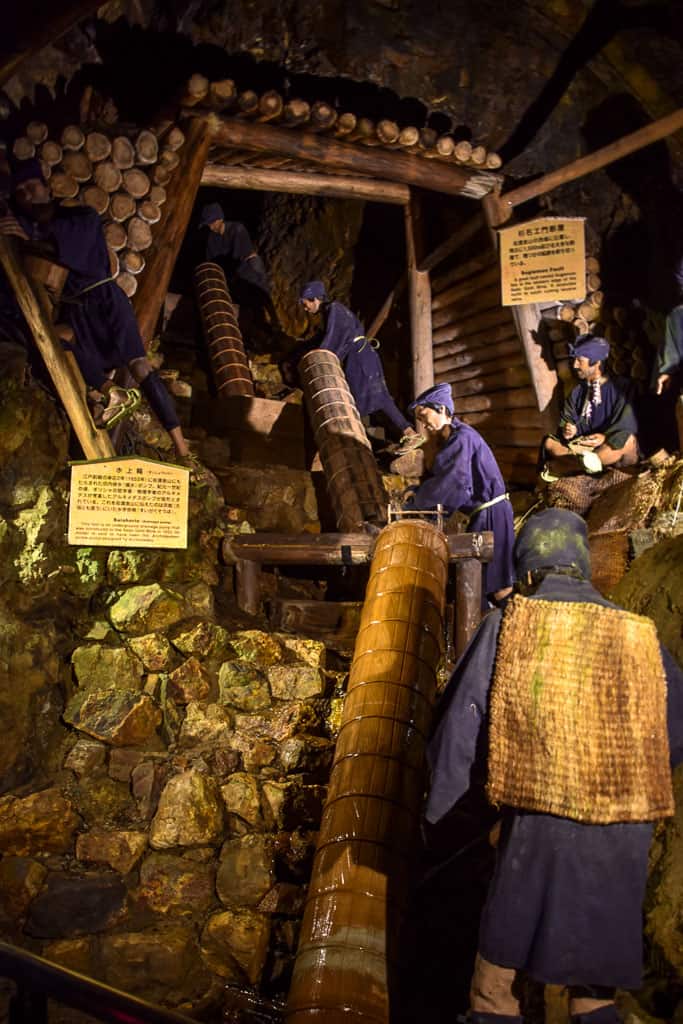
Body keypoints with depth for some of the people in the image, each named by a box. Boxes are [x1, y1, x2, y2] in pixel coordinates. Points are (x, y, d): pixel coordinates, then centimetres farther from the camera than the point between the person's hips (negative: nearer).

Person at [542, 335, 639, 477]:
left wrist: (606, 437, -29)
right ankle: (586, 462, -36)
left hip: (612, 447, -4)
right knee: (549, 442, -13)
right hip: (585, 447, 4)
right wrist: (567, 430, -18)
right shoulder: (577, 392, 11)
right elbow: (567, 420, 6)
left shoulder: (617, 389, -4)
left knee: (628, 440, -36)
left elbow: (628, 427, -11)